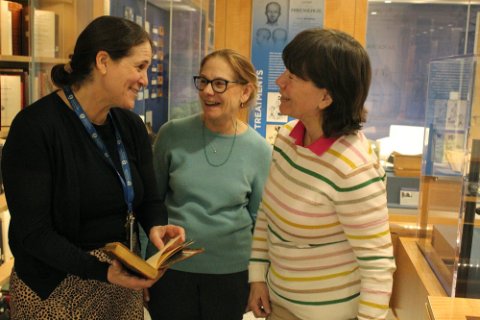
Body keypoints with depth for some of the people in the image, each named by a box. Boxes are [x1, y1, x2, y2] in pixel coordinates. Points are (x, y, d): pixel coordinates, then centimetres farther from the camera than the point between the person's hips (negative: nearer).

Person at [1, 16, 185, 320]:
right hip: (56, 289, -6)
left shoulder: (131, 126, 0)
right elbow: (33, 232, -21)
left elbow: (150, 198, 6)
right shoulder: (34, 127, -19)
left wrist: (157, 226, -16)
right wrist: (101, 271, -31)